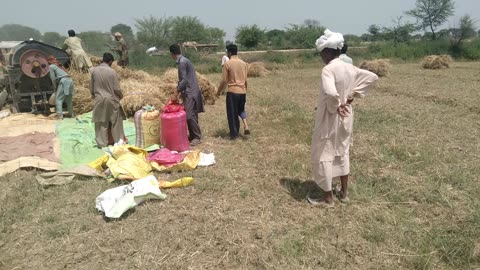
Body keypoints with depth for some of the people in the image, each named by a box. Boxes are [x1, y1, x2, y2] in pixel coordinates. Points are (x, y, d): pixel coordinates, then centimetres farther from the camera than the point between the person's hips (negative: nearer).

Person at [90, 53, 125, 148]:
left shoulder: (94, 70, -2)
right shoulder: (112, 71, -11)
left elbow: (91, 86, 7)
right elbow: (116, 88, -10)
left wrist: (93, 94, 26)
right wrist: (121, 95, 10)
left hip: (99, 99, 3)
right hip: (111, 99, -2)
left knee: (101, 122, 9)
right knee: (116, 121, 11)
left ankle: (101, 143, 13)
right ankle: (119, 141, 17)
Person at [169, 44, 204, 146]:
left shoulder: (182, 62, -17)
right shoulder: (183, 60, 15)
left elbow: (184, 80, -22)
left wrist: (175, 93, -16)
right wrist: (177, 92, 19)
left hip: (191, 92, -10)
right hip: (189, 92, 10)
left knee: (190, 116, -8)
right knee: (188, 115, 13)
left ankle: (197, 137, -1)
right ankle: (192, 135, 20)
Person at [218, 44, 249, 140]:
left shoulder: (227, 64, -9)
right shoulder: (243, 63, 7)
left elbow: (224, 80, -8)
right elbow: (246, 80, 11)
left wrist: (219, 91, 6)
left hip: (232, 91, -5)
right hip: (242, 91, 5)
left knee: (232, 114, 5)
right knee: (241, 111, 21)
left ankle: (234, 134, 9)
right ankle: (245, 127, 6)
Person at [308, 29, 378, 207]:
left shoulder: (328, 69, -21)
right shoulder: (349, 68, 2)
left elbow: (330, 92, -37)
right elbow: (372, 77, 10)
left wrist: (336, 106, -18)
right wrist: (353, 94, 3)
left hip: (330, 118, -8)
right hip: (346, 117, 8)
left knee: (324, 155, 6)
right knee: (342, 152, 20)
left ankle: (328, 198, 16)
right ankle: (344, 193, 31)